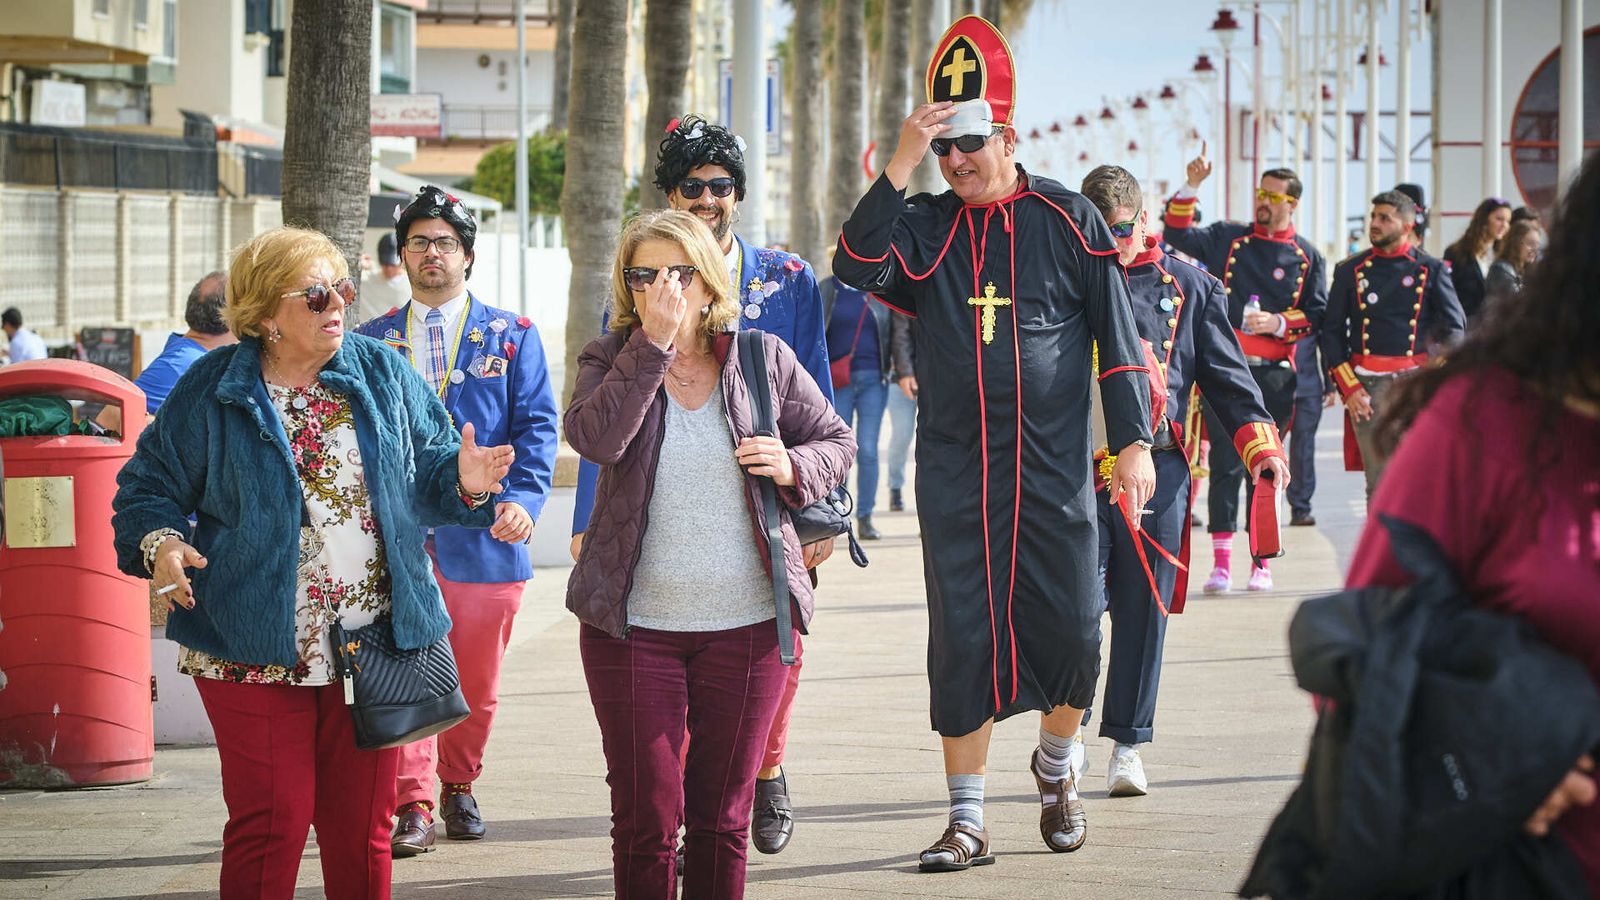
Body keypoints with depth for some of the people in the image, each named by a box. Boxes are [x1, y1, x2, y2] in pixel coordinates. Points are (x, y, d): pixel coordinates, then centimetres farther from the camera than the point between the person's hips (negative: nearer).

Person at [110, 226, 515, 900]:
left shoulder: (382, 375, 6)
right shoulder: (213, 390, -1)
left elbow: (425, 472, 9)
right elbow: (149, 488, 3)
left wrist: (461, 482, -14)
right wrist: (159, 544, -17)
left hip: (372, 643, 3)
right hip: (257, 653, -3)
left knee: (362, 828, 8)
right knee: (270, 824, -4)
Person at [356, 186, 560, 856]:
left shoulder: (512, 337, 8)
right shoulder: (372, 342, 11)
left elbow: (536, 426, 1)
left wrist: (522, 500, -14)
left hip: (483, 533, 0)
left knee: (477, 684, 8)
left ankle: (458, 787, 28)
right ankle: (412, 806, -4)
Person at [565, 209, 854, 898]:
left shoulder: (762, 358, 4)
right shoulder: (608, 361, 1)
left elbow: (837, 442, 13)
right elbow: (594, 439, -20)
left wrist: (794, 467, -9)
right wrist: (654, 343, -22)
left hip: (747, 624, 1)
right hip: (635, 626, -1)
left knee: (723, 817, 9)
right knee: (646, 816, -1)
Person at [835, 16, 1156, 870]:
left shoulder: (1065, 218, 0)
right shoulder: (925, 228, 5)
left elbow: (1117, 334, 2)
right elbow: (855, 265, -14)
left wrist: (1133, 441, -4)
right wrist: (901, 164, -20)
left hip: (1053, 471, -1)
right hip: (954, 473, 1)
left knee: (1070, 632, 1)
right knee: (963, 640, 1)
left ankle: (1057, 765, 30)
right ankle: (966, 821, 8)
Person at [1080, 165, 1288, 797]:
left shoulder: (1188, 288, 10)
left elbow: (1226, 371, 11)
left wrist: (1259, 443, 0)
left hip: (1158, 466, 1)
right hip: (1080, 462, -1)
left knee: (1144, 605, 3)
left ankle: (1127, 743, 12)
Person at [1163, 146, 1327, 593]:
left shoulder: (1307, 257, 7)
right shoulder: (1227, 238, 10)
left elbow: (1317, 315, 4)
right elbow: (1179, 235, 3)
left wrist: (1278, 323, -13)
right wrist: (1191, 187, -7)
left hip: (1275, 375, 0)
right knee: (1226, 464, -4)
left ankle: (1261, 563, 11)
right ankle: (1221, 563, -4)